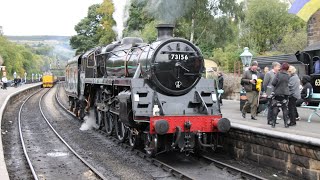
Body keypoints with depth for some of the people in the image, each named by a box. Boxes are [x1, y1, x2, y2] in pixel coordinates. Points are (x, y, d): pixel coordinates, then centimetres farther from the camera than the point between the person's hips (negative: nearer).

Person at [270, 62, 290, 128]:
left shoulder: (278, 74, -11)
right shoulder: (288, 75, 2)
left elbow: (273, 83, -14)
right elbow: (287, 84, 9)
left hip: (277, 93, -3)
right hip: (285, 94, 3)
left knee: (275, 108, 4)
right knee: (285, 108, 8)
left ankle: (273, 122, 4)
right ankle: (286, 123, 6)